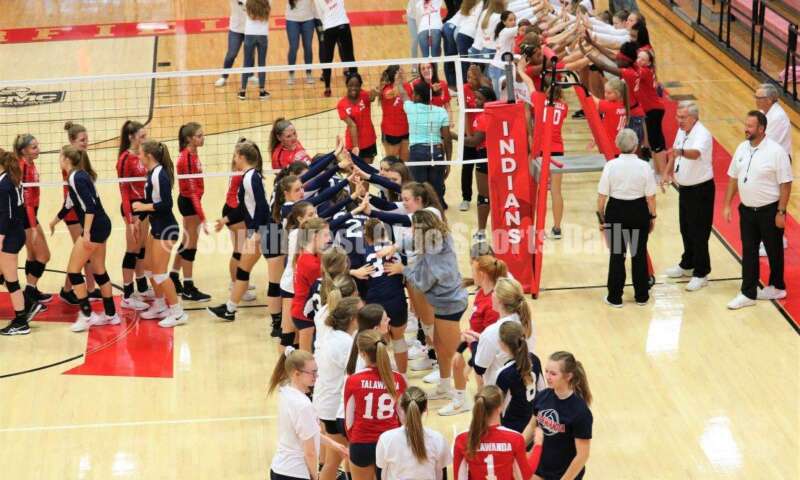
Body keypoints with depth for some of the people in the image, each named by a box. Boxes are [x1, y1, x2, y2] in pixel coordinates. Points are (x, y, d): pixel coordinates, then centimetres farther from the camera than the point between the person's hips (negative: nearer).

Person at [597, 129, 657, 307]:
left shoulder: (611, 166, -11)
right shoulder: (644, 166, -10)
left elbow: (602, 196, -8)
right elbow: (651, 196, -7)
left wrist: (601, 217, 3)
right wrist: (652, 216, 7)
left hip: (616, 212, -1)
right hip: (639, 212, 1)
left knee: (616, 255, 10)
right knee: (639, 254, 14)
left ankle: (615, 297, 14)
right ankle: (642, 296, 23)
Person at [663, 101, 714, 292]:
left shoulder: (702, 134, -24)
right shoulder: (682, 131, 3)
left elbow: (696, 153, -46)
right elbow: (674, 152, 20)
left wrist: (681, 151, -64)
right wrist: (668, 171, 9)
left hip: (700, 190, -9)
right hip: (684, 188, 9)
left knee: (698, 233, -2)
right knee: (686, 229, 20)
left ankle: (701, 274, 8)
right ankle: (687, 265, 37)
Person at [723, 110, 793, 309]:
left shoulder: (775, 151, -17)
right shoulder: (742, 148, 1)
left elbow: (786, 184, -15)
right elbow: (733, 178, 10)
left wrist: (781, 212, -16)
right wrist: (727, 205, 7)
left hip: (769, 211, -5)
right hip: (747, 210, 5)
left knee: (774, 251, 11)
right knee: (748, 252, 8)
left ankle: (777, 287, 29)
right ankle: (748, 294, 14)